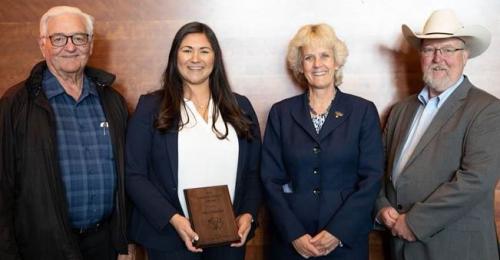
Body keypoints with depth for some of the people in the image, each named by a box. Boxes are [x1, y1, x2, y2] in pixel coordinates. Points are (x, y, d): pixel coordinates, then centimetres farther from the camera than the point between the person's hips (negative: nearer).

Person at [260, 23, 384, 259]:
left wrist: (338, 232, -12)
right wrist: (294, 234, -10)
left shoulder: (364, 111, -1)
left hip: (347, 241, -1)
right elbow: (271, 179, -1)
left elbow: (371, 178, -5)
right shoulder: (281, 112, 2)